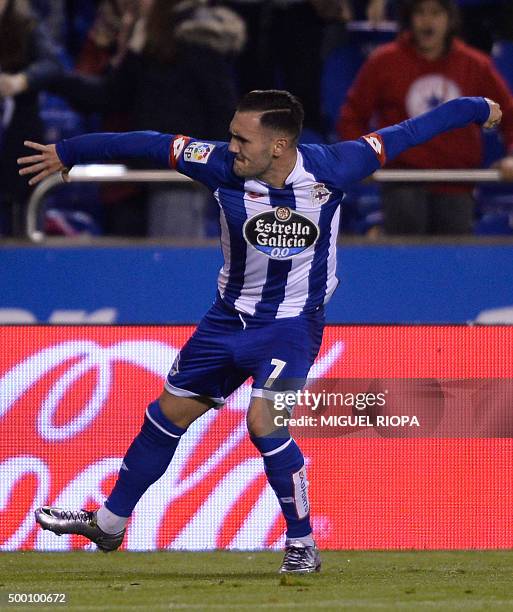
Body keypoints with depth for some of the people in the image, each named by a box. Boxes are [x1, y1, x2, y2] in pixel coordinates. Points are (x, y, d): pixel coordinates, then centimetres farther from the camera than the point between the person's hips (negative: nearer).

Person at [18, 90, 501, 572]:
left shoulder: (329, 169, -21)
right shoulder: (223, 166, -16)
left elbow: (404, 135, -10)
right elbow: (149, 145, -7)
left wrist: (478, 109, 0)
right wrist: (66, 152, 0)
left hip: (292, 322, -4)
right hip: (230, 316, 4)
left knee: (264, 422, -23)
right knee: (169, 412, 13)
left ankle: (302, 544, -7)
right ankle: (109, 522, 31)